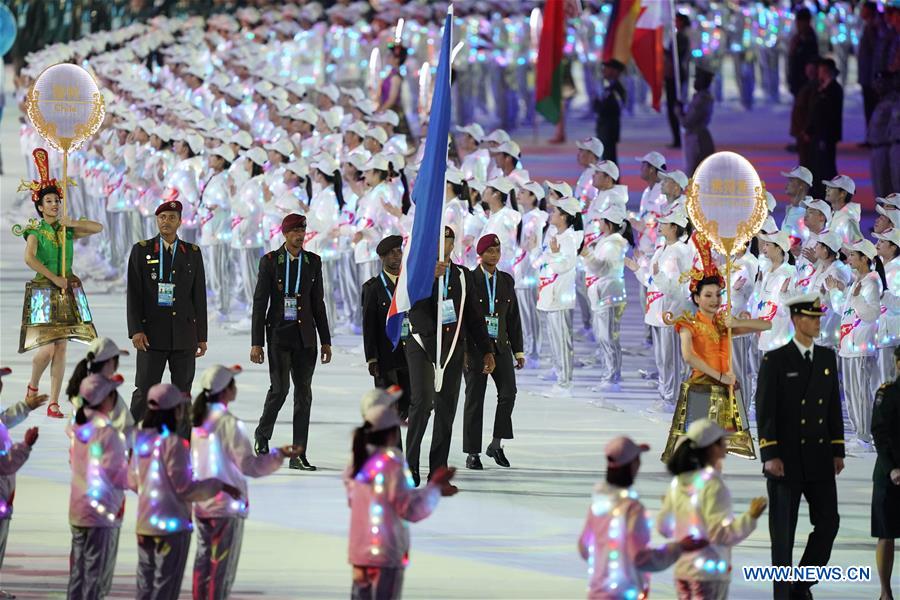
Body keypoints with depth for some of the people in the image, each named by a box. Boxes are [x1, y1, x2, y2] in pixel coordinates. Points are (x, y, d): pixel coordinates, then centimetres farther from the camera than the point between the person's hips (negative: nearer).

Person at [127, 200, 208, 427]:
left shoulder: (192, 253, 8)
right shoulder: (141, 250, 3)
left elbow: (199, 297, 8)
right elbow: (134, 294, -2)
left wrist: (201, 337, 4)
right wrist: (136, 330, -12)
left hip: (184, 334, 2)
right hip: (152, 333, -2)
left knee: (182, 392, 3)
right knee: (144, 391, -5)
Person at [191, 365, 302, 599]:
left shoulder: (198, 420, 4)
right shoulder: (229, 423, -16)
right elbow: (248, 465, -15)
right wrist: (280, 455, -12)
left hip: (201, 505, 7)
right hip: (227, 505, -7)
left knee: (203, 562, 13)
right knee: (222, 567, 0)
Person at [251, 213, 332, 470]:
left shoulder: (313, 262, 9)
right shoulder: (270, 261, -1)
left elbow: (318, 302, 13)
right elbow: (260, 303, -2)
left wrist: (326, 341, 10)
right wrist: (256, 342, -7)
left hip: (305, 336, 3)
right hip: (278, 334, -3)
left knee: (304, 393, 0)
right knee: (280, 388, -15)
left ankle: (298, 455, 3)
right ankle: (263, 434, 12)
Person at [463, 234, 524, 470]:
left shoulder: (507, 281, 10)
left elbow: (514, 317, 13)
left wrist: (518, 351, 10)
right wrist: (460, 351, -12)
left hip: (500, 345, 3)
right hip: (474, 347, -3)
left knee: (508, 393, -12)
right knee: (474, 399, -2)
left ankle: (496, 445, 2)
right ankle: (472, 454, 5)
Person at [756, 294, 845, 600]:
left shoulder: (827, 357, 10)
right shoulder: (775, 360, -6)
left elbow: (834, 407, 13)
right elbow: (765, 410, -9)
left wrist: (838, 451, 8)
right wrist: (770, 456, -16)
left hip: (819, 459, 5)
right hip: (785, 459, -4)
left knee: (828, 522, -1)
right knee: (783, 530, 1)